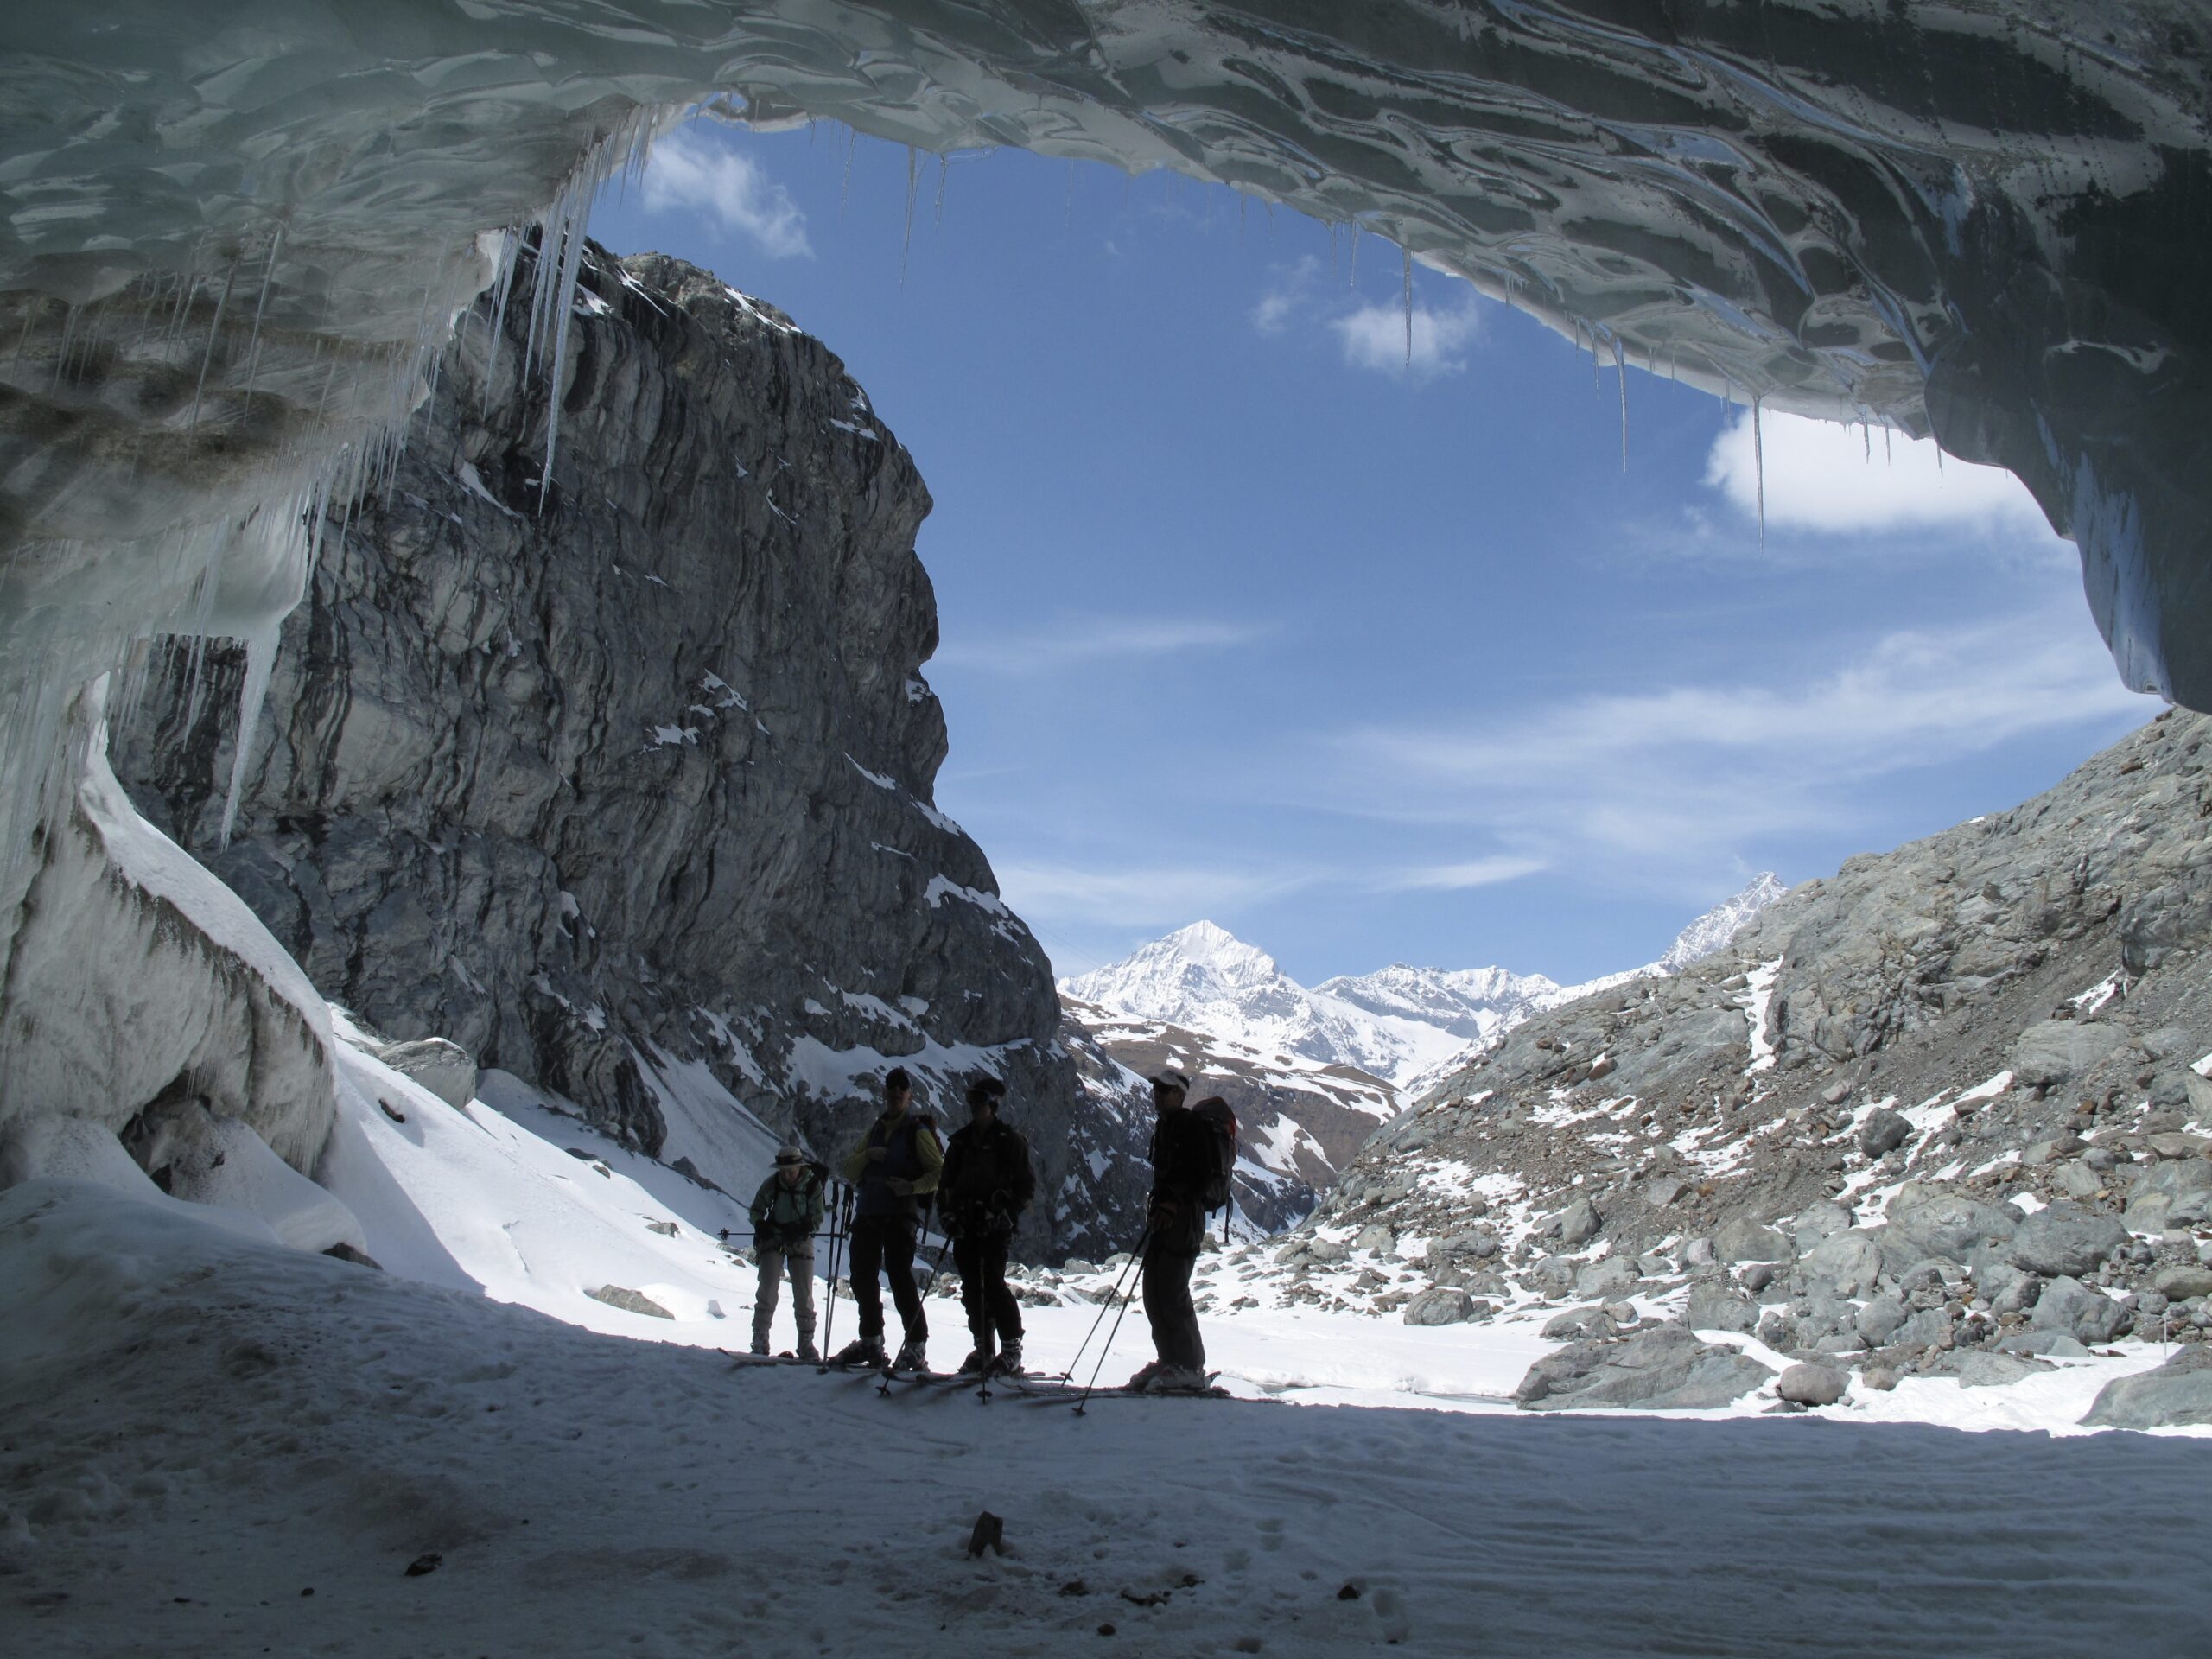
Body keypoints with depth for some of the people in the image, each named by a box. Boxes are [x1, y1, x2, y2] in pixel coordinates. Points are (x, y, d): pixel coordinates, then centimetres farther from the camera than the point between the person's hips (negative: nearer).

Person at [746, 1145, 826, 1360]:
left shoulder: (813, 1185, -11)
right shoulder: (772, 1184, -9)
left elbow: (817, 1219, -9)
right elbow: (756, 1210, -1)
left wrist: (802, 1227, -29)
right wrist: (760, 1225, -23)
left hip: (801, 1241, 0)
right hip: (773, 1239, 0)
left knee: (804, 1294, 1)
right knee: (768, 1289, -14)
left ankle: (806, 1343, 12)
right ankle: (760, 1339, -6)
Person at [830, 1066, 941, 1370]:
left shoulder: (918, 1131, 2)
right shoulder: (875, 1130, 20)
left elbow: (939, 1172, -4)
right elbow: (850, 1171, 16)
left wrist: (913, 1187, -20)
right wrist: (867, 1155, -4)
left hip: (900, 1214, -6)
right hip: (868, 1213, 6)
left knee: (900, 1277, -12)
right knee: (862, 1277, 8)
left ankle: (916, 1344, -5)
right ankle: (870, 1340, 21)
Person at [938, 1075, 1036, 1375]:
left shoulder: (1010, 1140, 1)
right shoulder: (961, 1141, 16)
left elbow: (1027, 1184, 1)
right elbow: (946, 1182, 21)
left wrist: (1008, 1213, -11)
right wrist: (947, 1212, 6)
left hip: (994, 1226, -5)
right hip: (965, 1226, 6)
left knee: (994, 1284, -12)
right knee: (971, 1288, 5)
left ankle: (1011, 1349, -3)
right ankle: (983, 1347, 13)